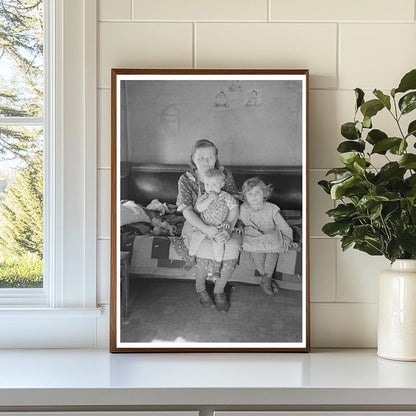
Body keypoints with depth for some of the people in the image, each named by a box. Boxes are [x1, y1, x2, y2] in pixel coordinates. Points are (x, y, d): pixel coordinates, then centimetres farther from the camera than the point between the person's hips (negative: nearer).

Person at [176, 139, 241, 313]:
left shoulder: (225, 175, -5)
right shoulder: (185, 179, -9)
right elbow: (187, 210, -18)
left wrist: (229, 230, -28)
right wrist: (205, 228, -37)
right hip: (197, 224, -1)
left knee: (232, 246, -29)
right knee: (205, 248, -32)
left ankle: (219, 290, -7)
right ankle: (200, 288, -3)